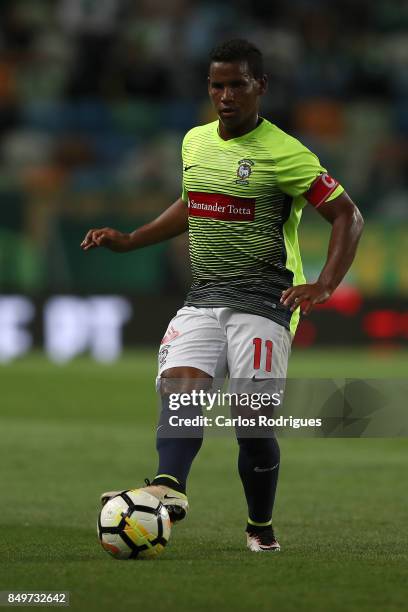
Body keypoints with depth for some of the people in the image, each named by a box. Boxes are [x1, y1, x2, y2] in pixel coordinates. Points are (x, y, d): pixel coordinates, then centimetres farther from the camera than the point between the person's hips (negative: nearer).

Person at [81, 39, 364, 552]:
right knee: (178, 390, -19)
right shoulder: (195, 142, 11)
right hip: (204, 296, 6)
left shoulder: (285, 154, -9)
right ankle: (168, 486, -39)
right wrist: (128, 240, 21)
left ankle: (261, 527, 10)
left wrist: (323, 286, -18)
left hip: (263, 302, -5)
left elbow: (348, 216, -6)